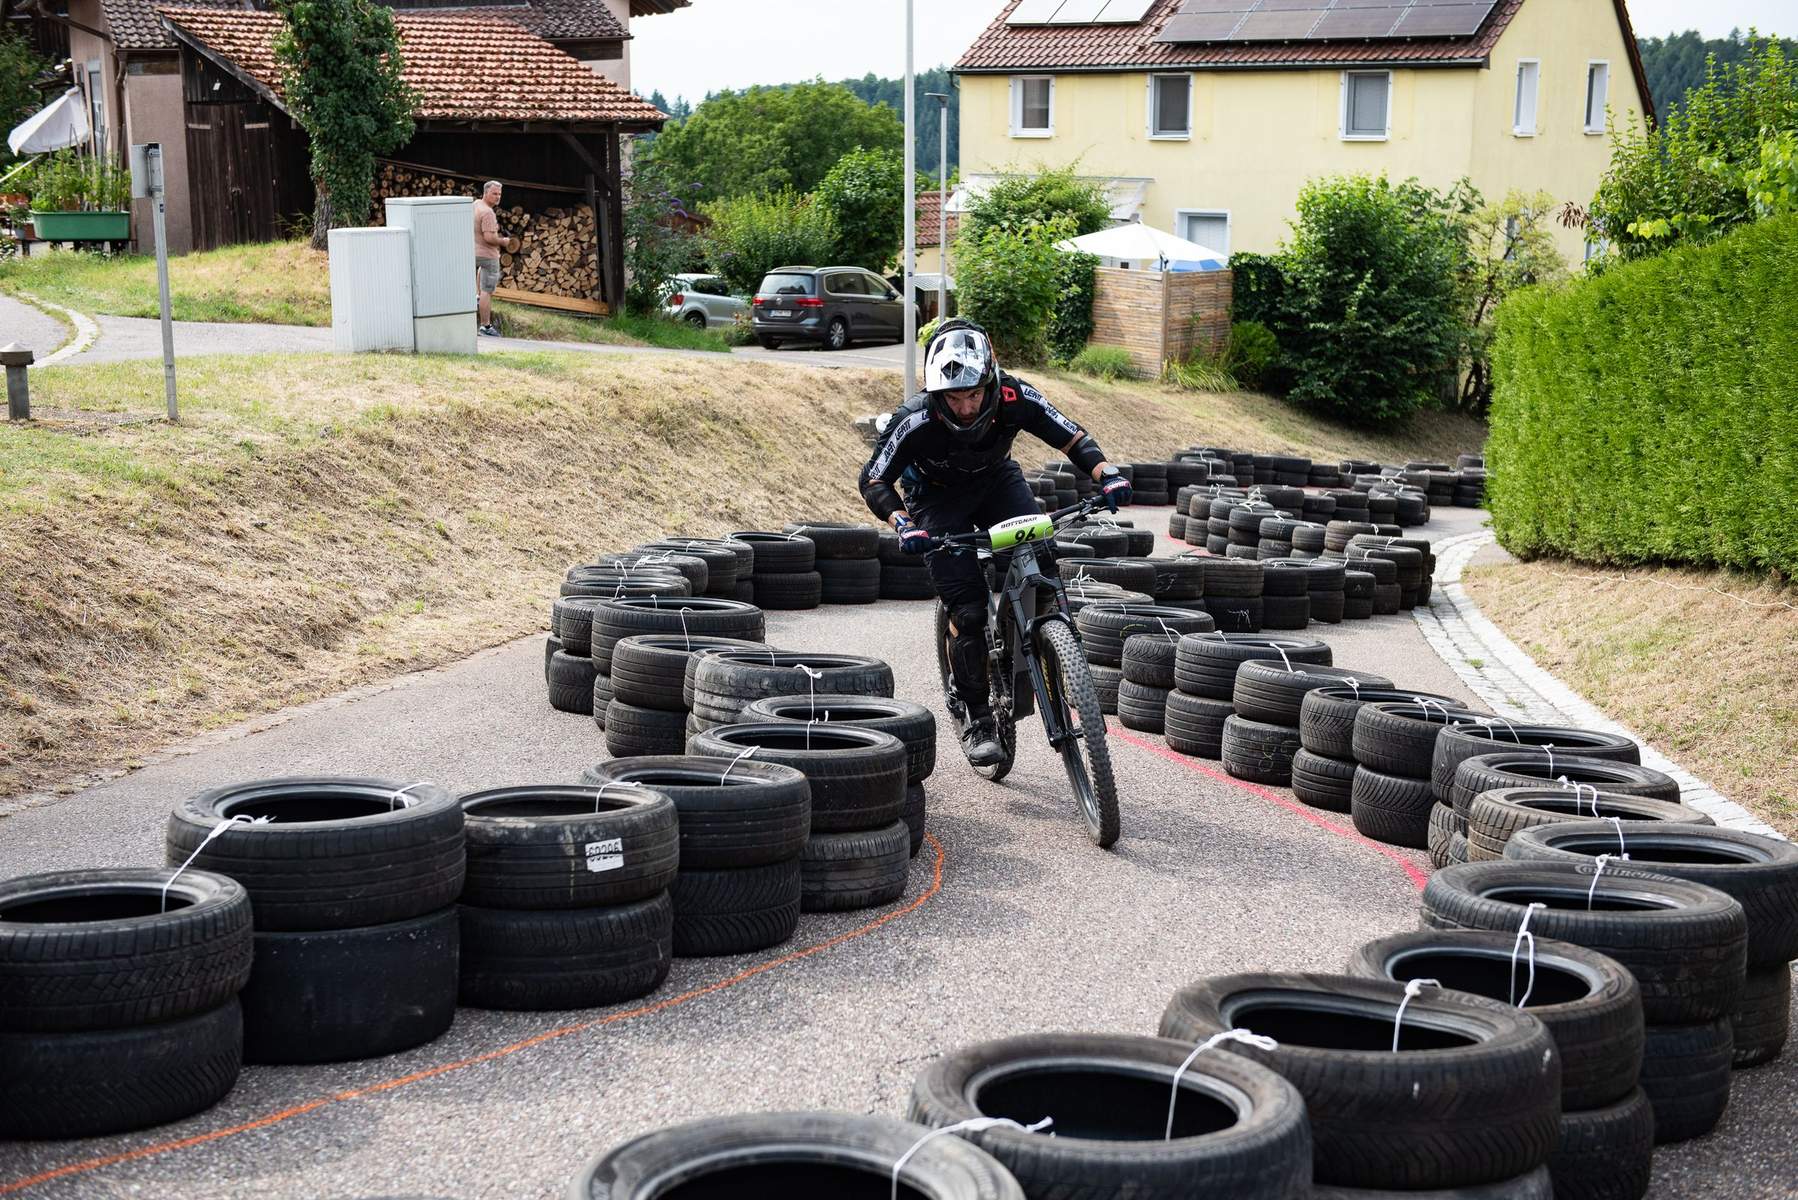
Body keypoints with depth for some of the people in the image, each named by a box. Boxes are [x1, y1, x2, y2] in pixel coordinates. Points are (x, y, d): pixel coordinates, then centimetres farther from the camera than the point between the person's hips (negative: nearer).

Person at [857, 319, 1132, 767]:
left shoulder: (1014, 397, -27)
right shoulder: (916, 421, -33)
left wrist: (1107, 473, -33)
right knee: (967, 608, -13)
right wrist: (903, 525, -38)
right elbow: (874, 481, -22)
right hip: (938, 497, -2)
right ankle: (974, 716, 2)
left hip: (996, 479, 3)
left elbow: (1072, 438, -16)